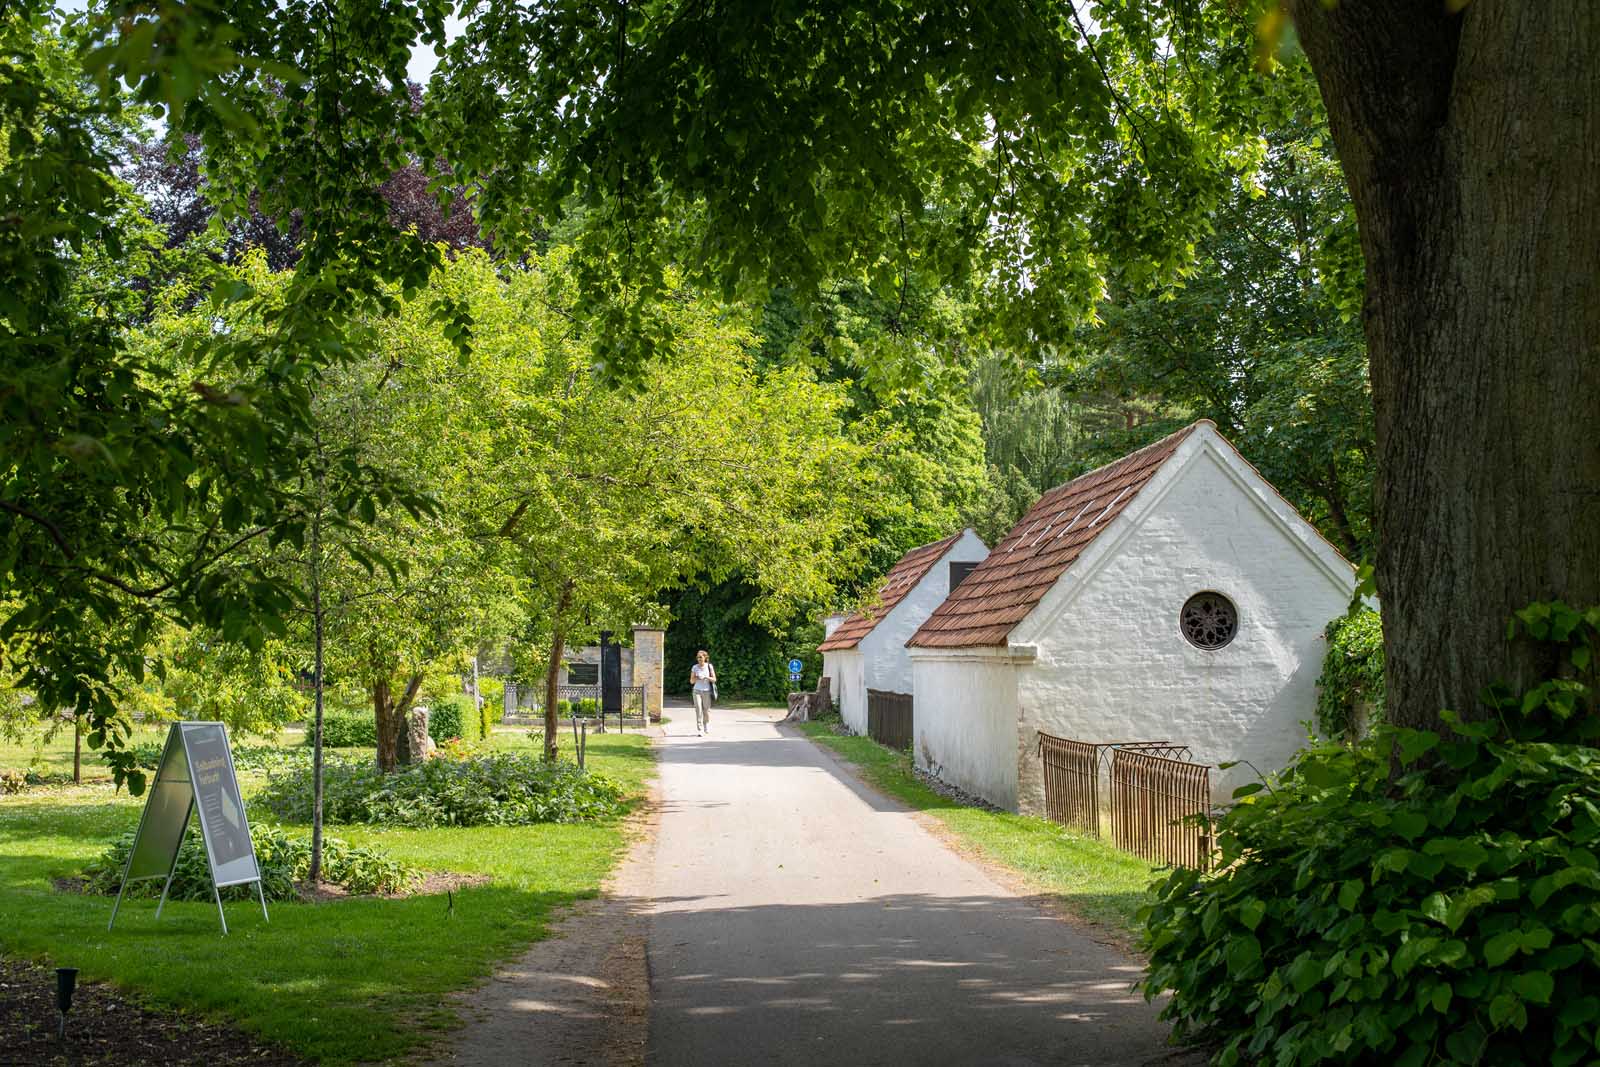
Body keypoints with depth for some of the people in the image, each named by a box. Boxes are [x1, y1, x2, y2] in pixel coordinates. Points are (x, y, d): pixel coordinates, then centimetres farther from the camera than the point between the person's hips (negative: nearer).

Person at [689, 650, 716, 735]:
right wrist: (696, 678, -12)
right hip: (697, 691, 0)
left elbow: (714, 679, 1)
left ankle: (706, 728, 28)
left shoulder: (709, 667, 2)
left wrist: (707, 677, -16)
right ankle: (699, 729, -13)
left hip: (707, 691, 0)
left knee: (706, 710, 5)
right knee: (698, 710, -12)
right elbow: (691, 681, 8)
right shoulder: (694, 667, 4)